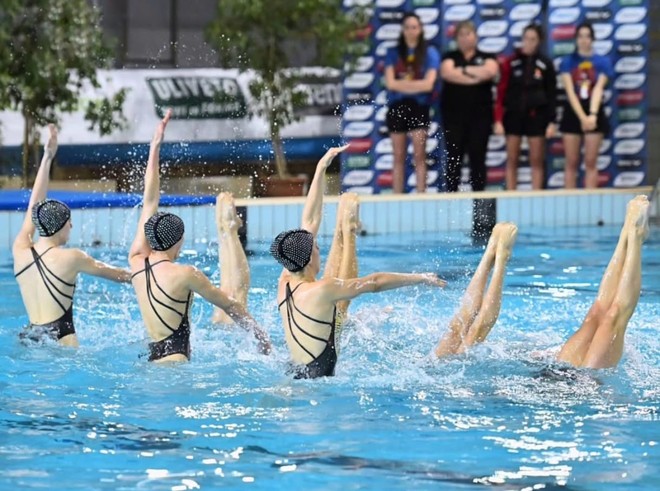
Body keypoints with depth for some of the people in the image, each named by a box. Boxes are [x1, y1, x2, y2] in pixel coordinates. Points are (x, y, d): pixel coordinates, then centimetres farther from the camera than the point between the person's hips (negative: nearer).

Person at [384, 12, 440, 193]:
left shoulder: (430, 53, 4)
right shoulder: (393, 53, 9)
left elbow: (428, 84, -5)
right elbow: (390, 83, -2)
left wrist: (401, 84, -5)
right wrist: (417, 85, -7)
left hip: (419, 108, -2)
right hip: (397, 106, 2)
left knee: (419, 156, -6)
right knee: (398, 157, 4)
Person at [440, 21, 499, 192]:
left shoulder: (486, 57, 11)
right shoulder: (450, 57, 11)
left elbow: (491, 71, -11)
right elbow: (447, 72, -11)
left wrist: (464, 70, -6)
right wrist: (477, 76, -10)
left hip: (480, 114, 0)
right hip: (453, 114, 0)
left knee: (478, 158, -2)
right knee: (454, 158, -2)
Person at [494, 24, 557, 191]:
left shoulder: (545, 64, 1)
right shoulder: (511, 62, 1)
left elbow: (551, 94, 3)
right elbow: (501, 91, 0)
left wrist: (551, 121, -3)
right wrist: (498, 119, -7)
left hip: (536, 116, 0)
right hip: (513, 115, 0)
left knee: (536, 161, 2)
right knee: (512, 160, 4)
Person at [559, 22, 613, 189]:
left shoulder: (602, 62, 0)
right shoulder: (568, 62, 0)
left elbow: (598, 90, -11)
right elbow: (570, 91, -9)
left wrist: (592, 114, -26)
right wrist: (582, 117, -21)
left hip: (594, 114, 0)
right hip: (573, 113, 0)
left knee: (591, 163, 1)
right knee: (572, 163, 3)